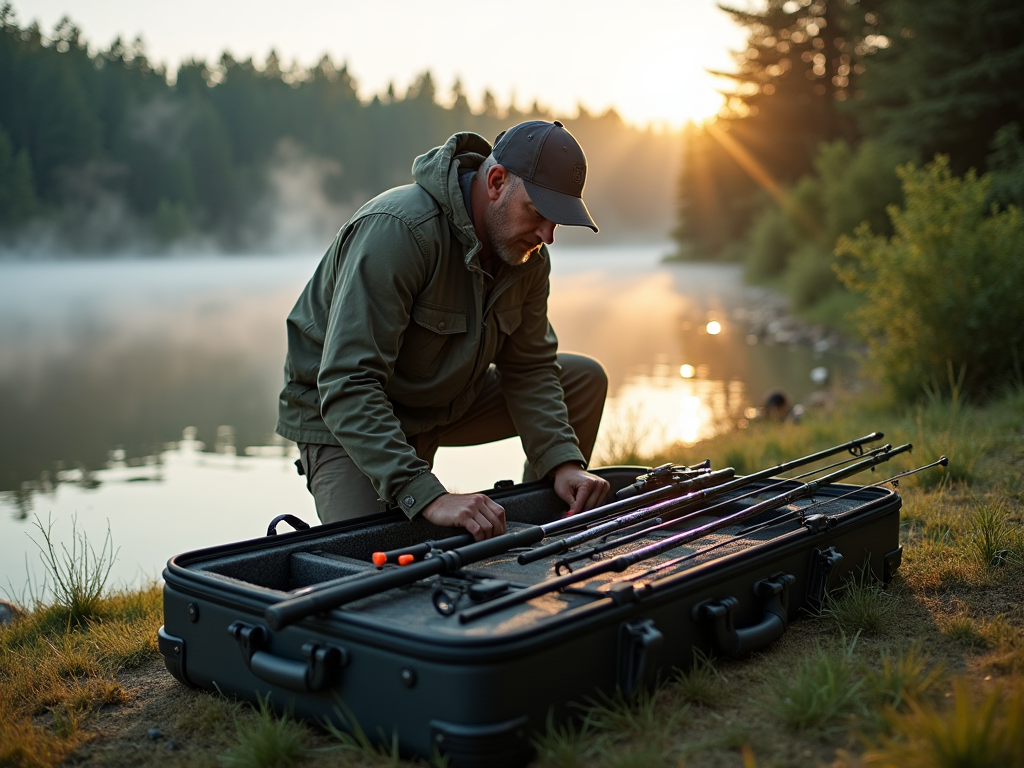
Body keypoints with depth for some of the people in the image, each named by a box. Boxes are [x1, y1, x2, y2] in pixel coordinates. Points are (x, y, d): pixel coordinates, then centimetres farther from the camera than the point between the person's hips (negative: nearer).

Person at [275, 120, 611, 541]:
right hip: (342, 416, -7)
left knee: (585, 379, 4)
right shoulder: (395, 229, -32)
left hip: (445, 402, 8)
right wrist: (430, 497, -45)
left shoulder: (528, 252, -8)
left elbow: (529, 369, -1)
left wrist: (564, 463, -18)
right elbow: (348, 388, -38)